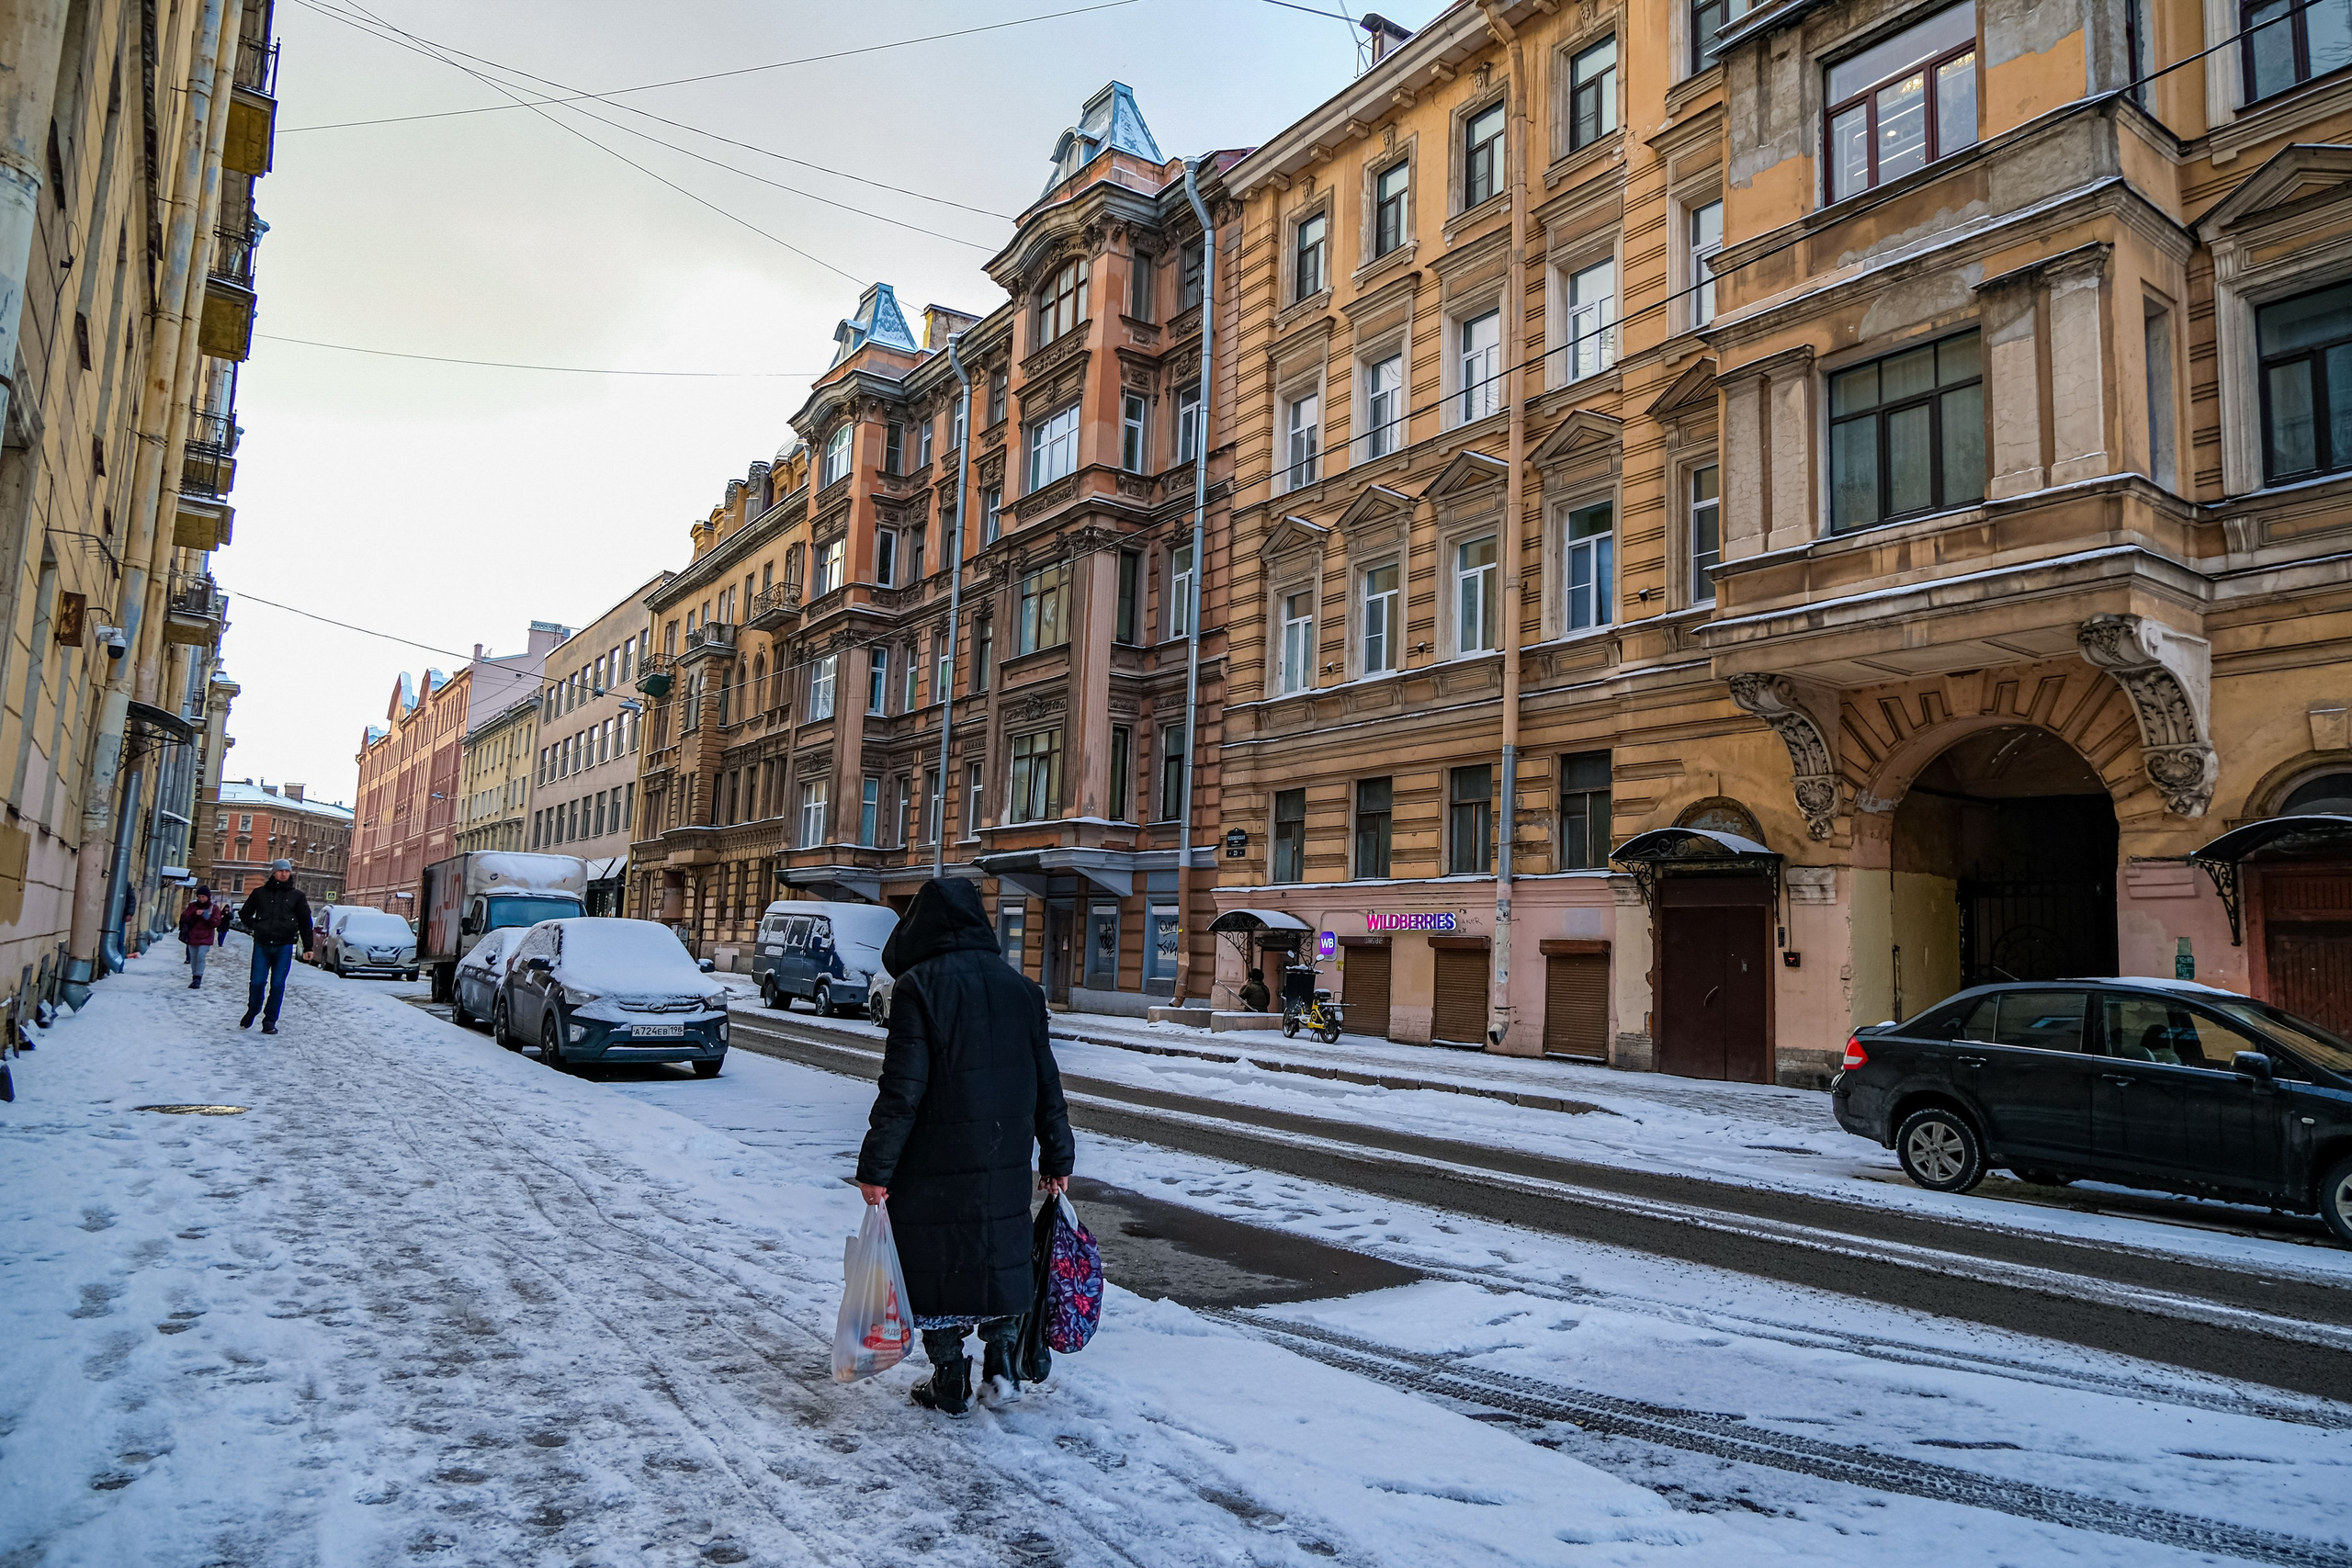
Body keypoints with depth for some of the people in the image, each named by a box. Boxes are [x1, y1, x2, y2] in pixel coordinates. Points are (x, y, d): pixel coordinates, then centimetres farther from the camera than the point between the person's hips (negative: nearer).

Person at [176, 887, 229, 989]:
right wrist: (194, 914, -18)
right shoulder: (192, 906, 4)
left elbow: (217, 923, -7)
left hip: (205, 938, -4)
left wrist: (208, 917, -23)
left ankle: (198, 979, -17)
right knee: (193, 958, 13)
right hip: (192, 937, 4)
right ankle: (194, 978, 26)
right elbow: (184, 917, -2)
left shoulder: (214, 908, -2)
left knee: (200, 957, -17)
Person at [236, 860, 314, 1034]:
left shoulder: (296, 896, 7)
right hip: (262, 945, 1)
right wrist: (255, 926, 0)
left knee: (277, 985, -2)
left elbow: (305, 922, 9)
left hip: (284, 947, -1)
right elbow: (244, 914, 19)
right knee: (257, 982, -1)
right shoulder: (260, 893, 8)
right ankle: (251, 1012, 24)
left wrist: (308, 947, 4)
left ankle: (270, 1021, 6)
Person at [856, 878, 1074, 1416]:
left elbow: (902, 1088, -16)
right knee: (1000, 1252, 20)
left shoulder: (918, 986, -11)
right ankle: (1003, 1360, 15)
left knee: (937, 1260, 9)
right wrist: (1057, 1160, 16)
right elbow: (1047, 1084, 8)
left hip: (935, 1162, -4)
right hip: (1005, 1162, 5)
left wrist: (875, 1166, -10)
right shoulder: (1021, 987, 5)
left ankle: (951, 1385, 17)